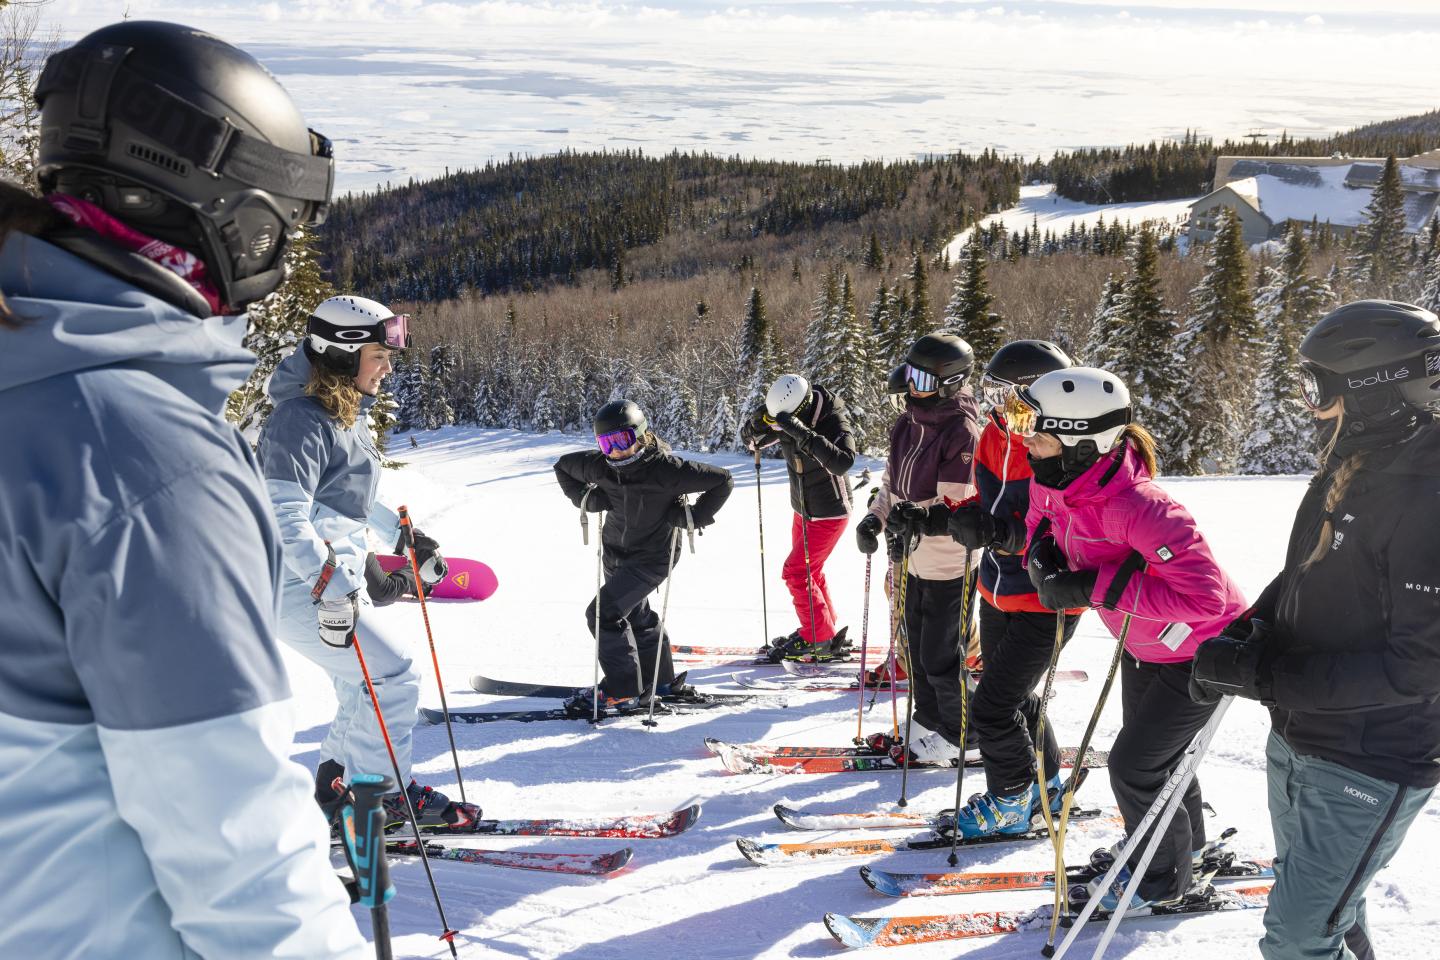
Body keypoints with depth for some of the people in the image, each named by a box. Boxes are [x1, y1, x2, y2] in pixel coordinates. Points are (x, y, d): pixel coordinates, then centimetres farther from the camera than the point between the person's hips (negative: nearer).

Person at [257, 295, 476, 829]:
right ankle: (387, 793, 7)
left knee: (366, 686, 17)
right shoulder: (303, 420, -20)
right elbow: (285, 516, -27)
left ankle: (336, 787, 31)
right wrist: (334, 583, -32)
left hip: (341, 583, 10)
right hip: (302, 589, -10)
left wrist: (405, 538, 21)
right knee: (392, 675, -8)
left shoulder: (346, 413, 11)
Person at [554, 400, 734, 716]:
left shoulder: (666, 468, -26)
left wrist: (694, 516, -23)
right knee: (636, 615, 20)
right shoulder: (600, 465, -11)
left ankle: (624, 692, -3)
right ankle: (659, 680, 40)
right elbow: (563, 466, 9)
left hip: (652, 557, -7)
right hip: (615, 552, 7)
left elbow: (722, 481, -20)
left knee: (603, 614, -15)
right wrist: (585, 497, -6)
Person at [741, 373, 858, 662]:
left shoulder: (834, 423, -28)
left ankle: (819, 639, 4)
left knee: (795, 572, -8)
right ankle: (826, 631, 34)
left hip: (829, 513, -7)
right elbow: (750, 439, 1)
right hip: (802, 511, 8)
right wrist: (758, 423, -23)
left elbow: (842, 463, -44)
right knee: (809, 572, 18)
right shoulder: (787, 420, -10)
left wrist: (804, 435, -50)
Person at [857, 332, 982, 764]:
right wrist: (876, 517, 0)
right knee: (917, 648, 18)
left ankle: (960, 736, 21)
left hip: (948, 562, -8)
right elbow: (892, 480, 13)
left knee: (939, 656, 1)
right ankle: (931, 725, 35)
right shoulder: (907, 424, 5)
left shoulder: (962, 430, -20)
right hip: (914, 558, 8)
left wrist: (918, 514, -37)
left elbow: (957, 502, -24)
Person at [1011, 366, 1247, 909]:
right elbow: (1042, 522, 7)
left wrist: (1096, 587, -41)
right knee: (1153, 751, 24)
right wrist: (1043, 557, -18)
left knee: (1132, 765, -2)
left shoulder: (1139, 509, -40)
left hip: (1202, 652, -8)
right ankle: (1186, 840, 52)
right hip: (1144, 644, 8)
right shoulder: (1052, 484, -15)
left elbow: (1203, 596, -42)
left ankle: (1164, 879, 25)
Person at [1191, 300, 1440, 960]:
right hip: (1297, 740, 8)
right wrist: (1248, 630, -3)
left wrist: (1263, 676, -25)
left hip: (1369, 770, -8)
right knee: (1325, 905, 26)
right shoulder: (1348, 464, 2)